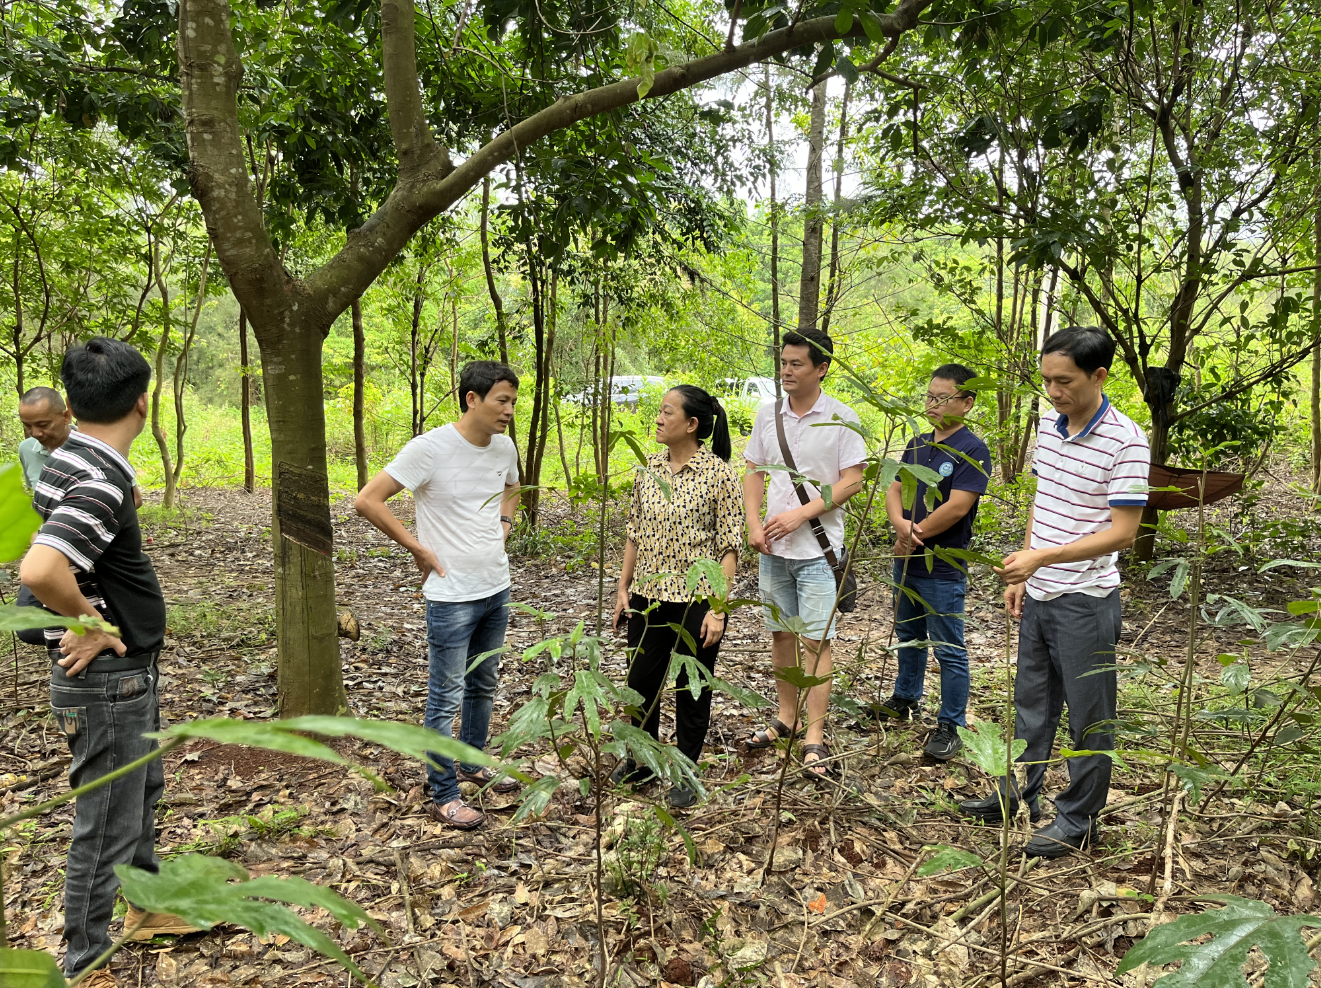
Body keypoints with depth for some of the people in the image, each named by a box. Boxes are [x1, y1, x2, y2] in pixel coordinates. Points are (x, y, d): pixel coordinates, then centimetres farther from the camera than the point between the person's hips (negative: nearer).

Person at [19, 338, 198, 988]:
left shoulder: (73, 461, 4)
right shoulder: (100, 483, -27)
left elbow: (61, 552, 20)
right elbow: (39, 570, -41)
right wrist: (90, 623, -24)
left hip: (129, 671, 10)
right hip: (107, 677, -10)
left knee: (142, 794, 25)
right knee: (107, 825, 5)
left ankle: (148, 908, 44)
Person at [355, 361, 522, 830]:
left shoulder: (504, 447, 3)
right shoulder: (430, 449, -18)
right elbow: (367, 500, -18)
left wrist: (503, 526, 9)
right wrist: (418, 548, -14)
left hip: (497, 588, 7)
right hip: (452, 595, -7)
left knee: (483, 685, 21)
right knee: (446, 698, 3)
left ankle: (472, 764, 40)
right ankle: (443, 796, 16)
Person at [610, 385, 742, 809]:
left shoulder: (718, 472, -11)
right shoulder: (649, 468, 4)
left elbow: (730, 546, -10)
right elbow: (634, 533, 11)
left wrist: (718, 608, -14)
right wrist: (623, 589, 8)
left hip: (696, 600, -4)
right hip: (648, 598, 5)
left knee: (692, 689, 9)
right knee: (641, 682, 14)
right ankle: (641, 759, 36)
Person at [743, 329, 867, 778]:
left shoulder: (841, 418, -7)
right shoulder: (768, 415, 6)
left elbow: (853, 480, -9)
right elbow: (754, 474, 10)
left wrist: (801, 514, -17)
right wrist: (754, 525, -4)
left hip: (817, 547, -4)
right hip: (772, 546, 5)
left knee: (816, 638, -3)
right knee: (781, 633, 13)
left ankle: (814, 735, 5)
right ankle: (786, 717, 28)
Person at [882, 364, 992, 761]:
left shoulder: (972, 451, -14)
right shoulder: (918, 444, 9)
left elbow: (956, 507, -21)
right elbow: (894, 490, 8)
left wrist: (915, 535, -13)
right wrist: (901, 525, -12)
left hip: (943, 568, -8)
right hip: (906, 561, 8)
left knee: (949, 650, 3)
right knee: (909, 635, 23)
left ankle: (950, 726, 14)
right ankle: (905, 699, 41)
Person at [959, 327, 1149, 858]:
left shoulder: (1125, 440, -18)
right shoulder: (1048, 424, 4)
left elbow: (1122, 532, -20)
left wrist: (1042, 556, -28)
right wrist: (1021, 573, 12)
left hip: (1086, 600, -7)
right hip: (1038, 595, 7)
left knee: (1088, 716, 8)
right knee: (1031, 702, 20)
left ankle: (1078, 819, 23)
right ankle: (1018, 794, 36)